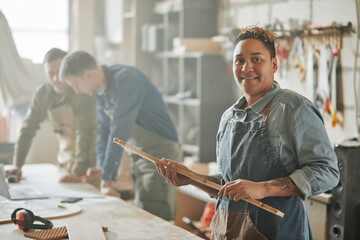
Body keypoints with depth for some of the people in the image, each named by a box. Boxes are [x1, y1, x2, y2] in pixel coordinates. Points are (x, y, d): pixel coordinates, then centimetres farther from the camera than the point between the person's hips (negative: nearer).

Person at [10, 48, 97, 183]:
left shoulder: (83, 92, -18)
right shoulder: (43, 94, -2)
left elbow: (85, 133, -24)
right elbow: (27, 130, 3)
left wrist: (78, 171, -30)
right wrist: (17, 166, -2)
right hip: (66, 164, 4)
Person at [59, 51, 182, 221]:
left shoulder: (126, 80, -23)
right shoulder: (101, 89, 6)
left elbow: (120, 131, -26)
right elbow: (104, 128, 13)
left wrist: (107, 179, -24)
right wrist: (101, 168, 3)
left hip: (160, 153, -9)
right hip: (139, 156, 9)